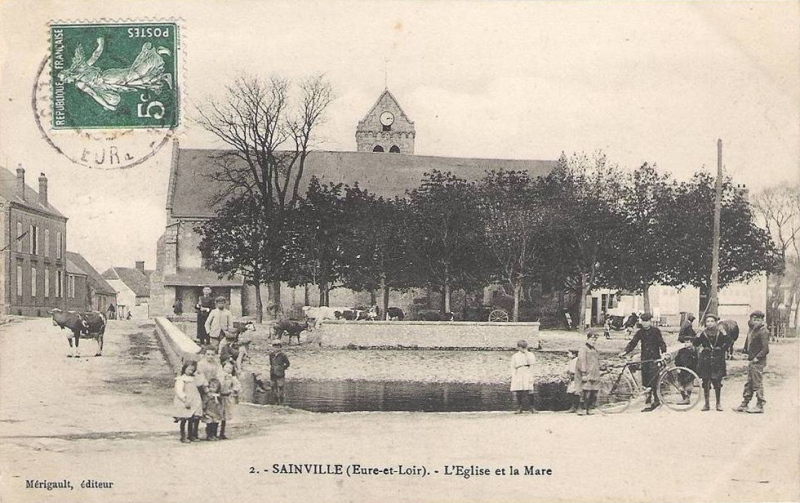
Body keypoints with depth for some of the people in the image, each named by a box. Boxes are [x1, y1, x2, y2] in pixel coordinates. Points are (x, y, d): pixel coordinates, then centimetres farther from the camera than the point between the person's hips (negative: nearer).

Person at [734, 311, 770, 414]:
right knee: (749, 384, 13)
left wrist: (757, 358, -18)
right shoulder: (753, 330, 13)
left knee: (757, 384, -4)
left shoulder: (763, 331, -14)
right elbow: (748, 345, 24)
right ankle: (744, 405, 18)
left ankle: (760, 406, 2)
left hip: (758, 362, -9)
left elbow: (765, 349, -18)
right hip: (752, 361, 9)